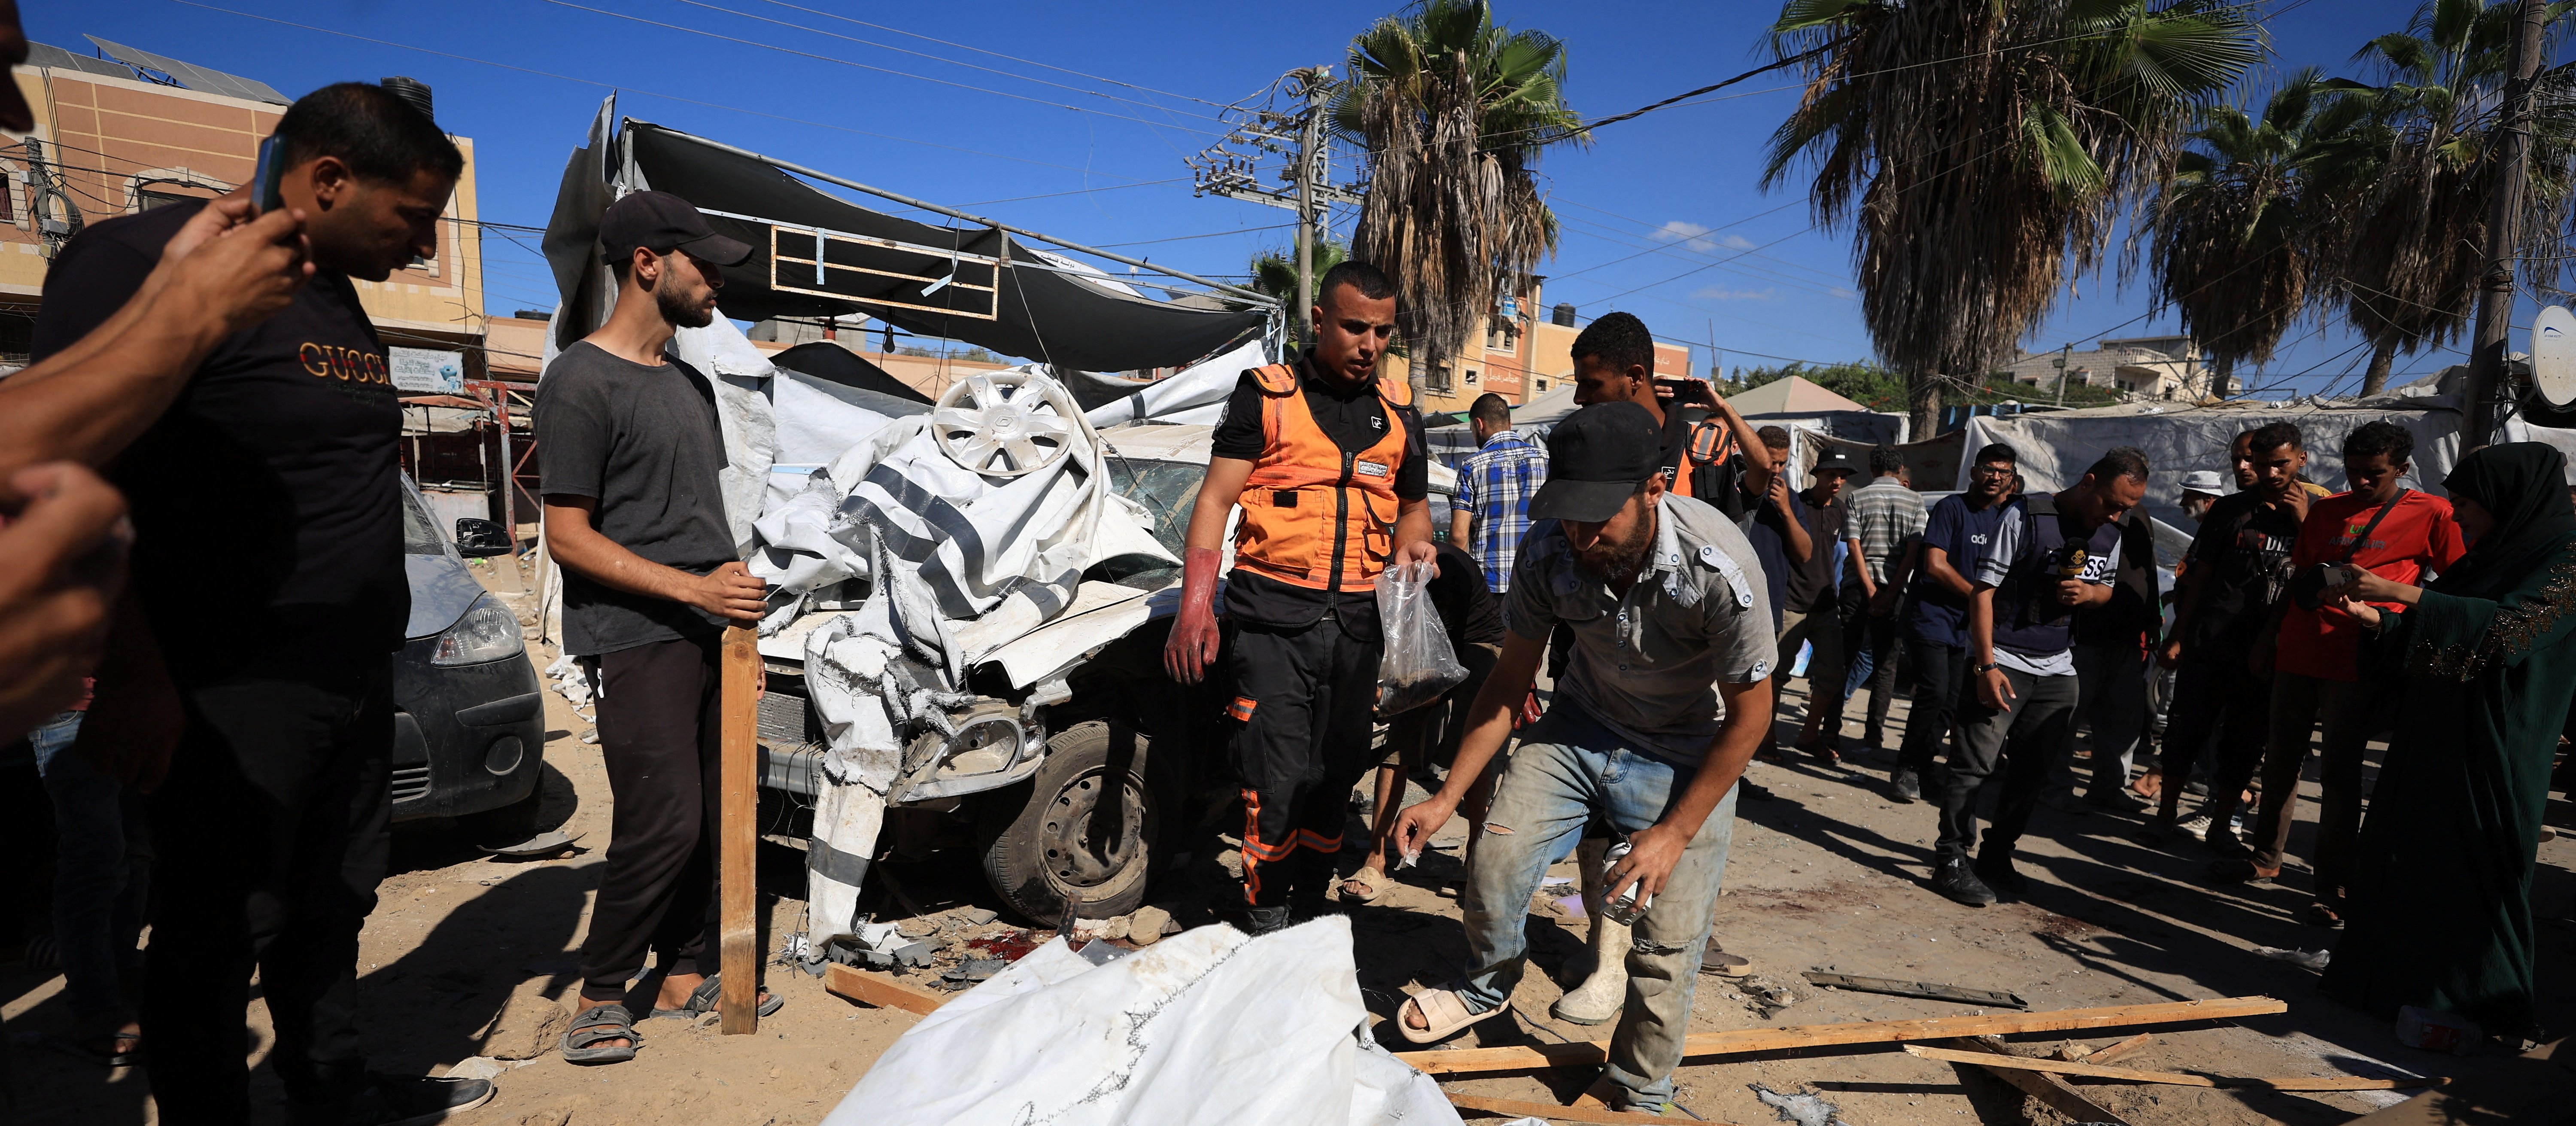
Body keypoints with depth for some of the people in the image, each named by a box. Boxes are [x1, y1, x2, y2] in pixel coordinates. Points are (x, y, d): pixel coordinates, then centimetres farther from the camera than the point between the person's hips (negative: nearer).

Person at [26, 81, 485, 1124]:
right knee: (218, 944, 6)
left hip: (356, 677, 8)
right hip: (235, 694, -8)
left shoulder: (340, 299, 13)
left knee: (332, 909, 19)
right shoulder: (147, 258, -14)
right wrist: (133, 677, -20)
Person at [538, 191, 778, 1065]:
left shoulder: (690, 383, 18)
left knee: (711, 817, 8)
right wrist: (694, 588, -18)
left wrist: (737, 603, 14)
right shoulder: (581, 380, -8)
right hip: (634, 641, -8)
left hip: (709, 634, 8)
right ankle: (601, 994, 11)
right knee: (663, 825, -8)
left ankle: (685, 975, 21)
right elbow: (569, 537, -12)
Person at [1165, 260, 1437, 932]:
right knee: (1278, 780, -6)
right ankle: (1267, 924, 10)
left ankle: (1311, 912, 27)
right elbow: (1216, 500, -5)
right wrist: (1194, 610, -15)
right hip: (1273, 617, -4)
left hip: (1357, 620, 4)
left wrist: (1412, 544, 3)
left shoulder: (1399, 411, 14)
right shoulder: (1266, 395, 1)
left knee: (1336, 777, 11)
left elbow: (1415, 504, 27)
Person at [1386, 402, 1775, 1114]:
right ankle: (1488, 988, 24)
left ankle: (1637, 1102, 22)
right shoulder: (1550, 549, -21)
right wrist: (1448, 796, -7)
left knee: (1668, 945, -6)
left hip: (1688, 755, -3)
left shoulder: (1718, 568, -32)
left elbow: (1750, 714, -18)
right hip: (1582, 726, 3)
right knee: (1496, 863, -10)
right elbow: (1512, 678, -6)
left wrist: (1674, 834, -16)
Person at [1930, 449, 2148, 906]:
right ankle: (1950, 862, -2)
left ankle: (1996, 858, 23)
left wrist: (2090, 593, -6)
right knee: (1975, 763, -9)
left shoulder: (2111, 533, 7)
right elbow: (1983, 591, -12)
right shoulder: (2026, 516, -12)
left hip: (2058, 669, 7)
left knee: (2033, 771, 10)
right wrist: (1986, 665, -17)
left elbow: (2107, 589, 21)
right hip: (2002, 661, -6)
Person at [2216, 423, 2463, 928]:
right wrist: (2273, 630, 14)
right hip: (2299, 650, 5)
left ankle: (2330, 883, 7)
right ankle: (2267, 857, 24)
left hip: (2356, 662, -5)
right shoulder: (2326, 510, 12)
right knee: (2281, 757, 12)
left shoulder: (2432, 514, -1)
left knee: (2339, 770, -3)